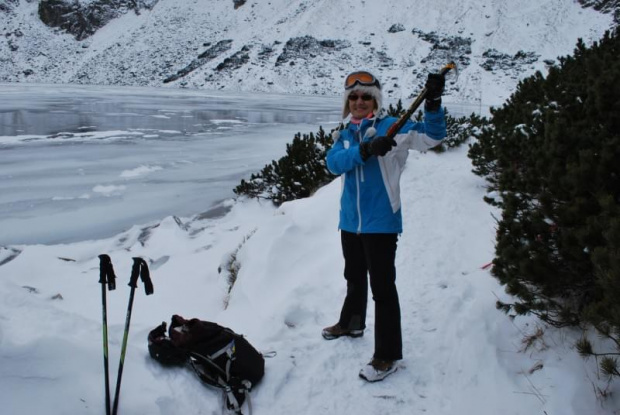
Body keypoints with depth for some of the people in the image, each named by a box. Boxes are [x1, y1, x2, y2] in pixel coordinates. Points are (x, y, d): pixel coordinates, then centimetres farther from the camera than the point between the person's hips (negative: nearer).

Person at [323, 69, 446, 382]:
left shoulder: (390, 127, -5)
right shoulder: (344, 134, 8)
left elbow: (430, 136, -17)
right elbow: (334, 162, -12)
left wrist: (433, 104, -34)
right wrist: (365, 149, -29)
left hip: (381, 223, -6)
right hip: (350, 222, 6)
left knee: (382, 286, -3)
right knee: (355, 279, 25)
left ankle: (387, 356, 8)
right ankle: (351, 323, 48)